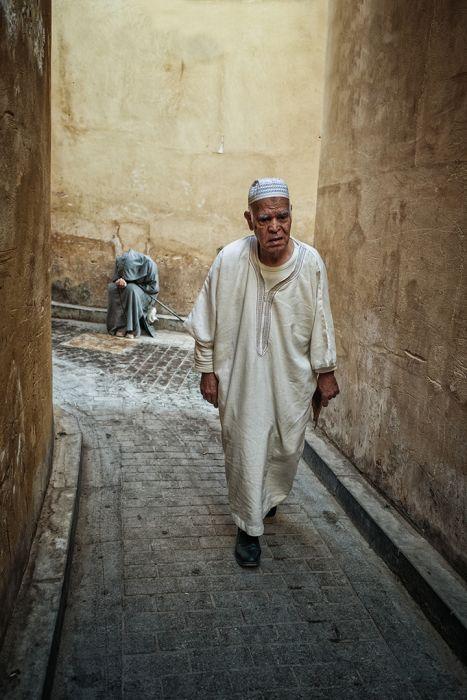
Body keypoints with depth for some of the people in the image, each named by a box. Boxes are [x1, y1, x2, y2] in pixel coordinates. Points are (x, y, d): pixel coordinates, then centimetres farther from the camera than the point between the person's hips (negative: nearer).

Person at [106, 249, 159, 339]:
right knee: (111, 288, -24)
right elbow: (116, 278, -1)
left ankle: (133, 329, -28)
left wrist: (128, 284, -22)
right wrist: (119, 281, -27)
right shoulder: (120, 261, -16)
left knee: (131, 289, -35)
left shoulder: (149, 264, -27)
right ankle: (120, 326, -23)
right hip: (129, 287, 4)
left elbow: (153, 287, -18)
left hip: (145, 293, -4)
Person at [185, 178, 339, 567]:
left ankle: (270, 498, 49)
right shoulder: (230, 260, -17)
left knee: (287, 447, 17)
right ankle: (249, 528, 24)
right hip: (241, 377, -2)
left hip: (293, 377, 3)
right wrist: (207, 370, -2)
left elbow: (321, 322, 0)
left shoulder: (311, 262, -12)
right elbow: (207, 320, -5)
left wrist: (326, 372, 6)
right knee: (245, 451, 3)